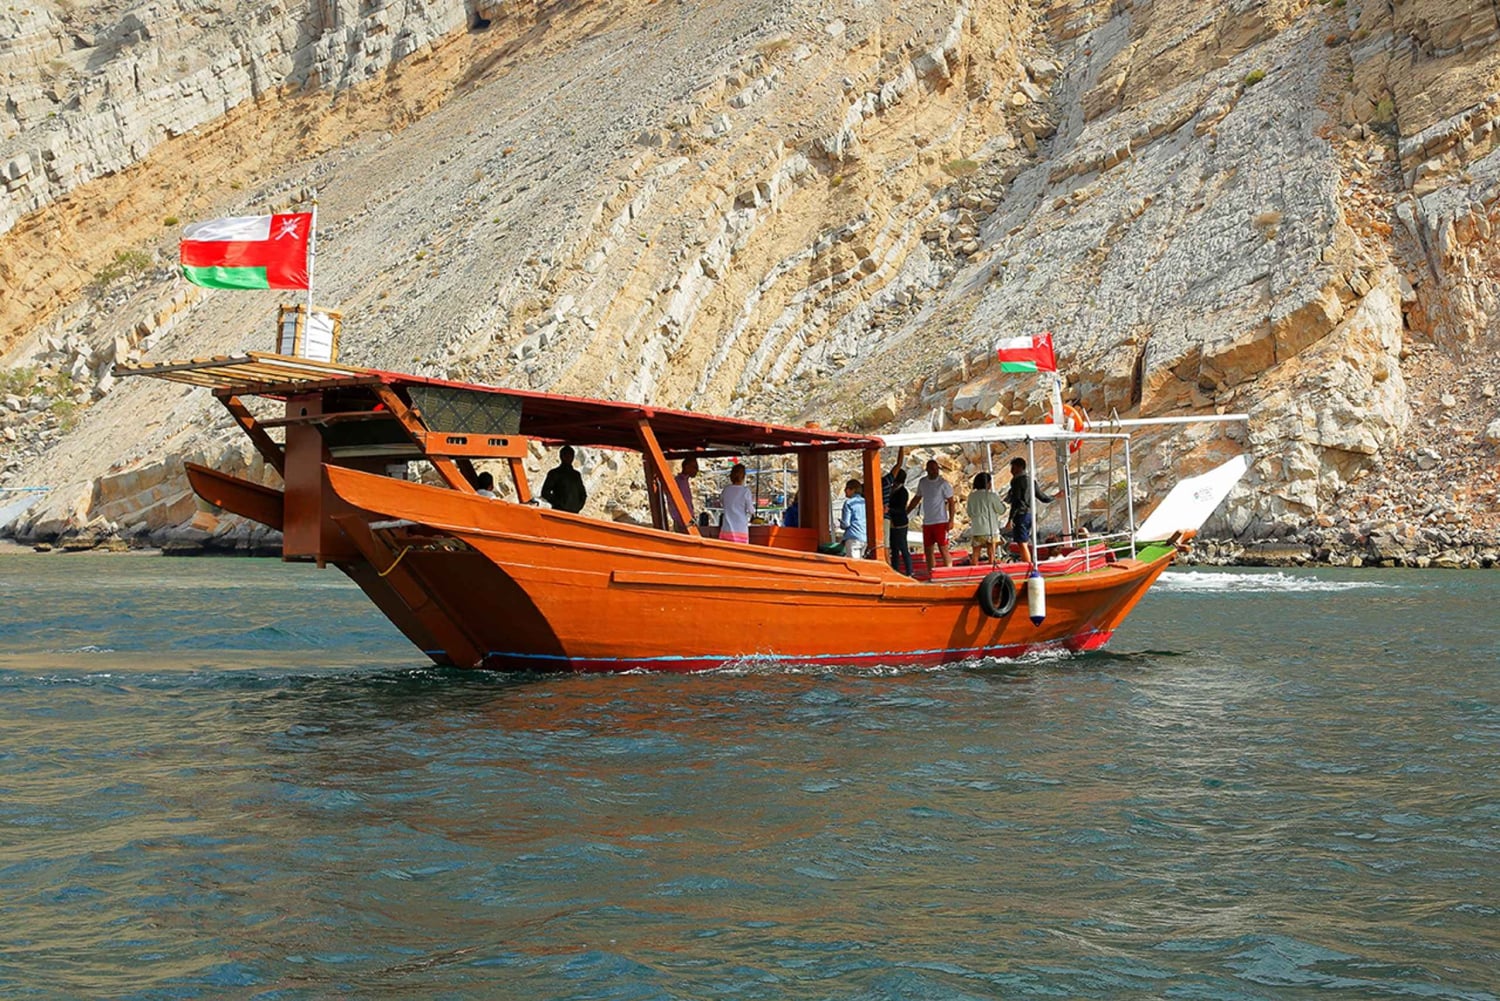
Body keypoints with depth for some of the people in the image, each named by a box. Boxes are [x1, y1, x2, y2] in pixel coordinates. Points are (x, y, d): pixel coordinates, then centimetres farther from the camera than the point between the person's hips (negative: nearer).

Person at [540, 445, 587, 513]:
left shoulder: (576, 474, 19)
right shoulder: (554, 473, 4)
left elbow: (583, 494, 26)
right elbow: (545, 492, -2)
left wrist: (579, 506, 8)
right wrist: (558, 504, -9)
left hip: (574, 513, 5)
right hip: (559, 512, -5)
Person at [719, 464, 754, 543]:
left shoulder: (726, 489, 4)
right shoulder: (745, 491, -6)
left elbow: (721, 503, 22)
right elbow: (751, 511, -2)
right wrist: (752, 502, 17)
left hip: (727, 529, 3)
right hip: (741, 530, -3)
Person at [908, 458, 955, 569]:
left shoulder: (943, 483, -7)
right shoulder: (922, 482, 9)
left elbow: (951, 502, -6)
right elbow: (917, 499, 21)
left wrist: (951, 520, -14)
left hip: (940, 521, -6)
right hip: (927, 522, 6)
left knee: (943, 549, -8)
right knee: (927, 550, 8)